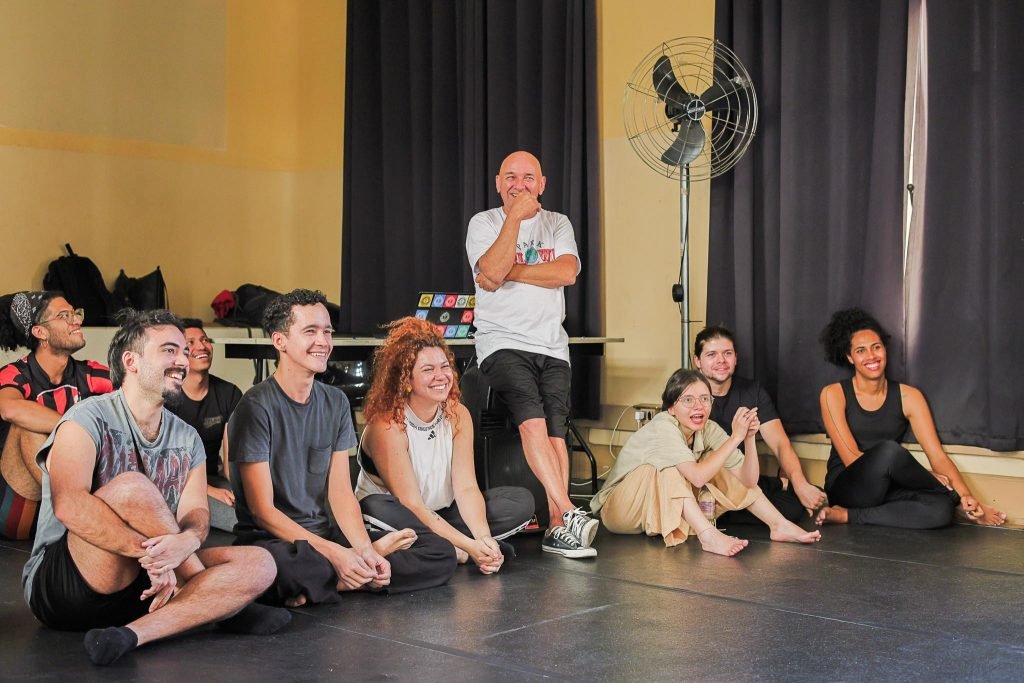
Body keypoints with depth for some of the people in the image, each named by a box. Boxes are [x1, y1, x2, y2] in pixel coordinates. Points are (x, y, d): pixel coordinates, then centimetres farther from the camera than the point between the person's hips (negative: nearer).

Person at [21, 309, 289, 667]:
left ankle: (133, 633, -28)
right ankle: (215, 602, -14)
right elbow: (68, 505, -26)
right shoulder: (88, 419, -9)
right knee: (131, 487, -31)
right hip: (59, 583, -6)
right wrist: (148, 551, -35)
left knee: (258, 564, -11)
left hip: (149, 582, 6)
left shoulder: (187, 439, 11)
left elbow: (196, 513, -3)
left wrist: (186, 541, -29)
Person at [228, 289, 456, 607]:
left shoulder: (335, 402, 8)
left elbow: (340, 493, 5)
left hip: (325, 533, 6)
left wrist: (365, 550, -13)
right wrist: (335, 554, -22)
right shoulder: (257, 407, -12)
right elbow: (262, 510, -15)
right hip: (271, 540, -6)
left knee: (441, 552, -5)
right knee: (291, 566, -43)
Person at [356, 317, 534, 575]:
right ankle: (455, 551, -19)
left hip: (443, 513, 5)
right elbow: (410, 503, -24)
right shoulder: (387, 425, -23)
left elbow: (466, 487, -12)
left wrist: (484, 538, -31)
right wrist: (469, 545, -32)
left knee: (521, 501, -10)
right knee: (377, 509, -39)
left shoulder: (458, 415, -6)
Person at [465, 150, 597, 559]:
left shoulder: (557, 224, 14)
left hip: (552, 346, 3)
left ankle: (557, 528, -15)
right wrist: (515, 217, -13)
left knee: (556, 432, -12)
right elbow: (491, 274, -13)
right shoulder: (484, 223, 6)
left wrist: (509, 271, -9)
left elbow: (567, 272, -6)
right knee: (532, 421, -24)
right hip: (502, 343, -3)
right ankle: (570, 514, -29)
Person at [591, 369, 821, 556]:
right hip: (618, 510, -7)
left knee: (717, 471, -4)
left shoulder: (709, 430, -9)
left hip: (672, 511, 7)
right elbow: (697, 477, -39)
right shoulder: (663, 427, -27)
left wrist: (749, 439, -26)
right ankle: (709, 536, -41)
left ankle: (780, 525, -5)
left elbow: (748, 482, -12)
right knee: (668, 469, -32)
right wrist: (735, 437, -35)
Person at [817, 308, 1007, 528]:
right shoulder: (834, 394, -4)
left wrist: (968, 496, -23)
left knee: (941, 508, -31)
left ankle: (848, 516, -21)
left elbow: (938, 456, -1)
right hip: (845, 489, -3)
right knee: (888, 450, -33)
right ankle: (956, 500, -11)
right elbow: (852, 458, -13)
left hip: (887, 491, 3)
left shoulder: (908, 397, 5)